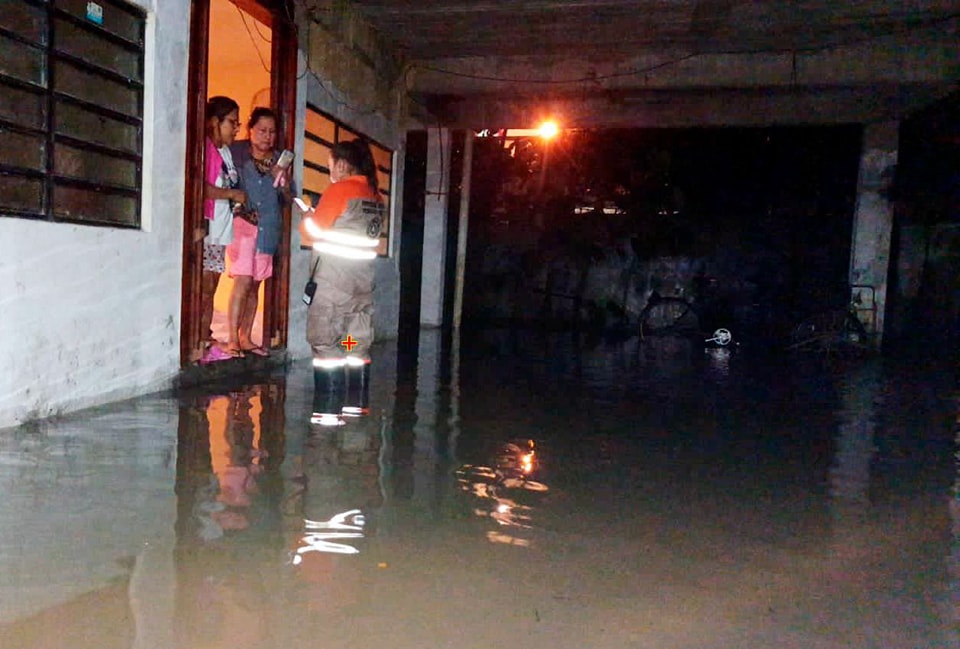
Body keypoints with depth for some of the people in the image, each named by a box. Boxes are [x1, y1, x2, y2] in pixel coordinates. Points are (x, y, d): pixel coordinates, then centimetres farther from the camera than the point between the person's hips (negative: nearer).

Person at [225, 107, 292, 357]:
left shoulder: (279, 160, 10)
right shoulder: (237, 152, -2)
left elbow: (287, 201, 9)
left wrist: (284, 183, -10)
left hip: (268, 228, 4)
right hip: (242, 223, -4)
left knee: (255, 285, 7)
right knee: (243, 281, -13)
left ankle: (245, 338, 14)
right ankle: (232, 340, -7)